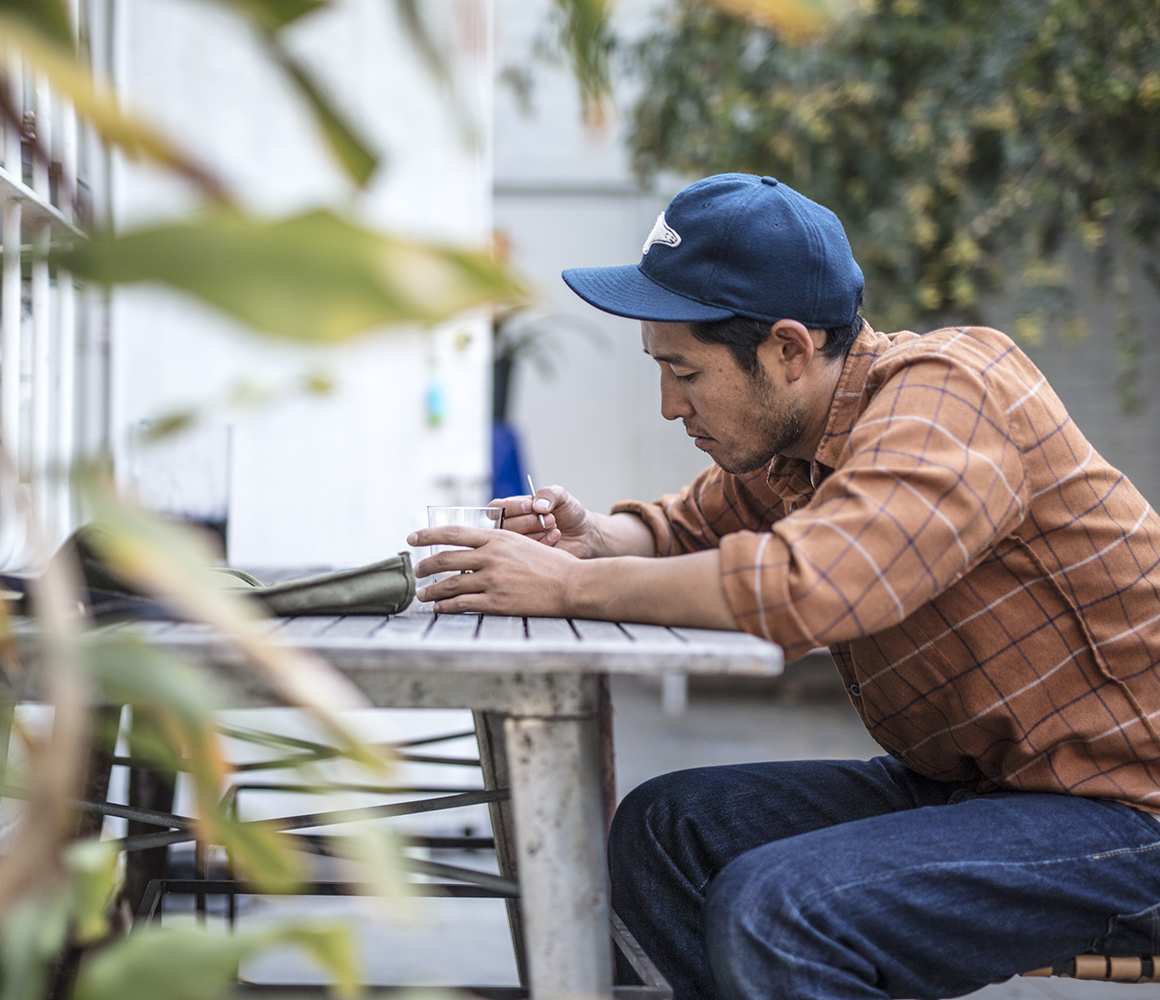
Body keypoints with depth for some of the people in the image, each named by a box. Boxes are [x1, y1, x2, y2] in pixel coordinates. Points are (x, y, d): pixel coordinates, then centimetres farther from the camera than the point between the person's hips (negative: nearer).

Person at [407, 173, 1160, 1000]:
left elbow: (804, 584, -36)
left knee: (773, 909, -26)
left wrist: (570, 587, -26)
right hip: (972, 781, 9)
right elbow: (689, 527, 19)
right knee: (662, 831, 1)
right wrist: (594, 539, -5)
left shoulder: (949, 395, -22)